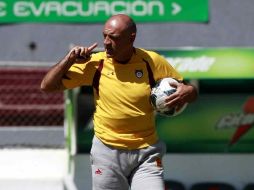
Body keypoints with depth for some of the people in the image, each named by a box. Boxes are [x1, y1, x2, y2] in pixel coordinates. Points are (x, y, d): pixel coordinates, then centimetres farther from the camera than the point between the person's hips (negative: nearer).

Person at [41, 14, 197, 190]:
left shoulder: (152, 61, -5)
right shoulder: (94, 63, -4)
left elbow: (190, 90, 4)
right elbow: (47, 86, -1)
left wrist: (187, 92, -19)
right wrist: (69, 59, -13)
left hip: (146, 153, -1)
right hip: (107, 153, 1)